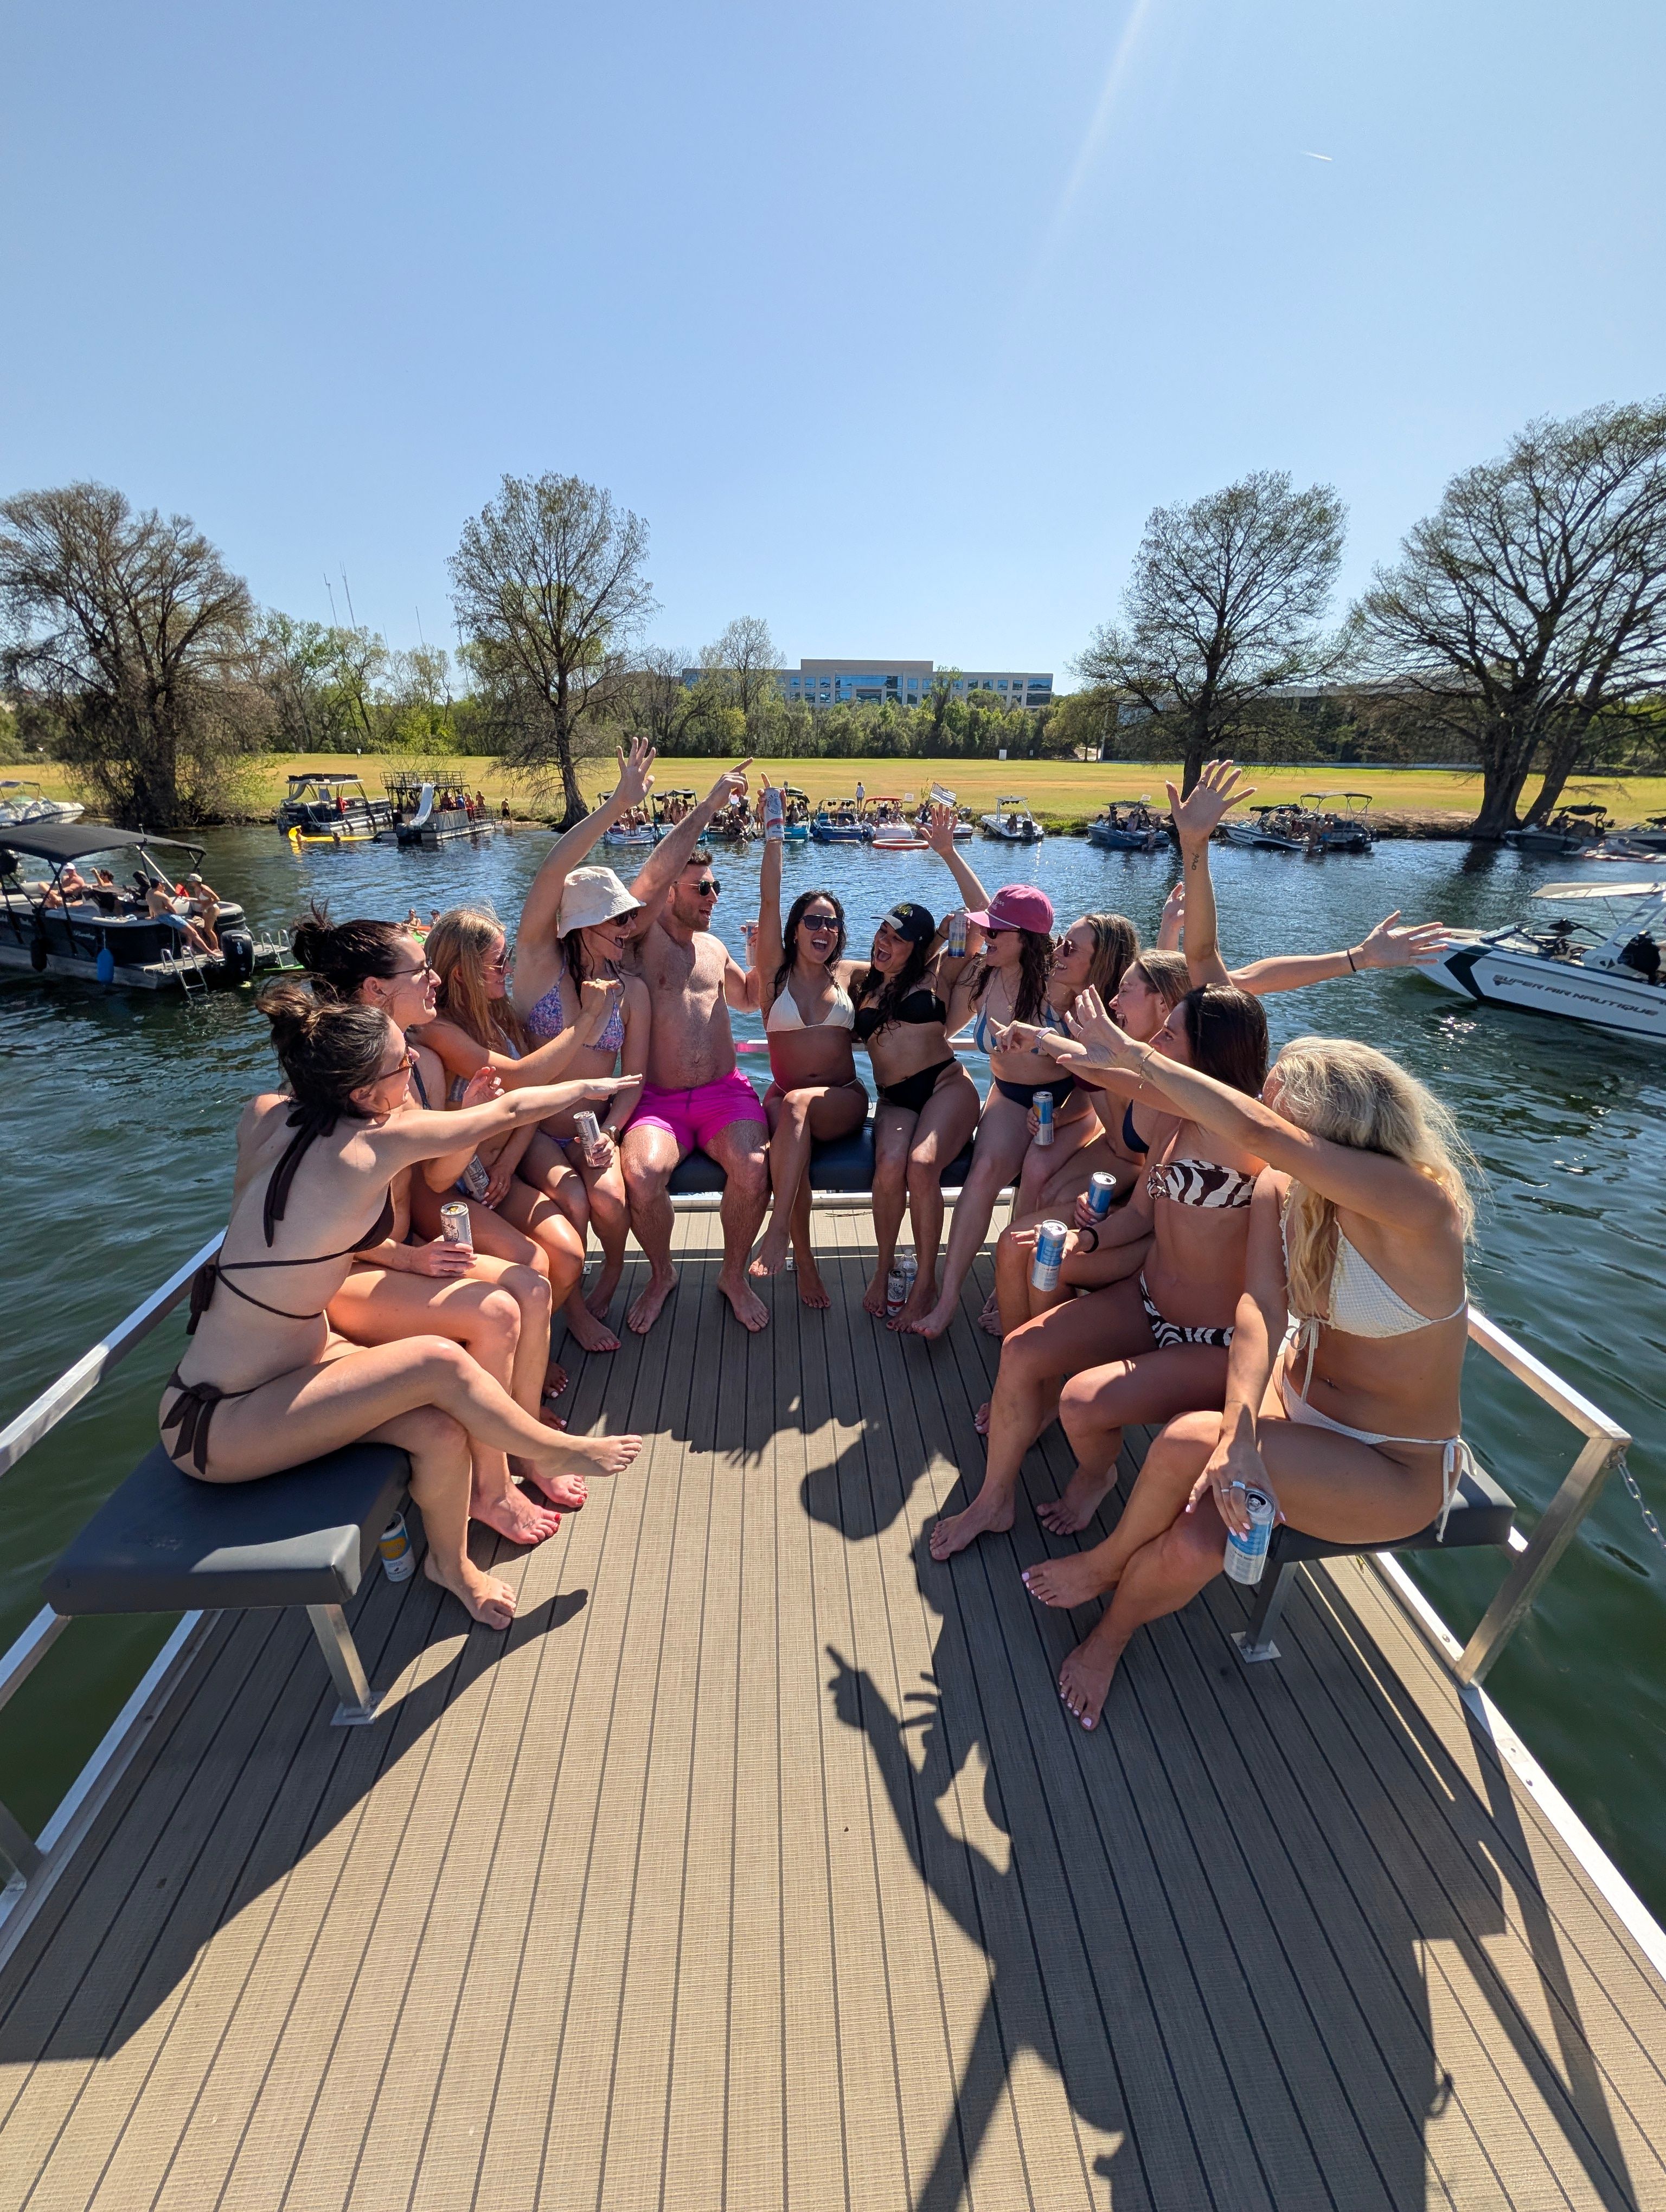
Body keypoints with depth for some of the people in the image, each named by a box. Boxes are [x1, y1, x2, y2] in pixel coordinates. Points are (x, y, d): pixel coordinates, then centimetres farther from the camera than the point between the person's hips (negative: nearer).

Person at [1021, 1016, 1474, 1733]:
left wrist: (1130, 1054, -32)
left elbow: (1256, 1130, -41)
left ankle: (1108, 1563, 3)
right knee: (1192, 1549, -22)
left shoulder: (1420, 1203, -29)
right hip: (1295, 1398, 5)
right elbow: (1259, 1308, -22)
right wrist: (1239, 1436, -38)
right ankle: (1112, 1633, 11)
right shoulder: (1287, 1187, -10)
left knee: (1188, 1443, -28)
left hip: (1397, 1469, -5)